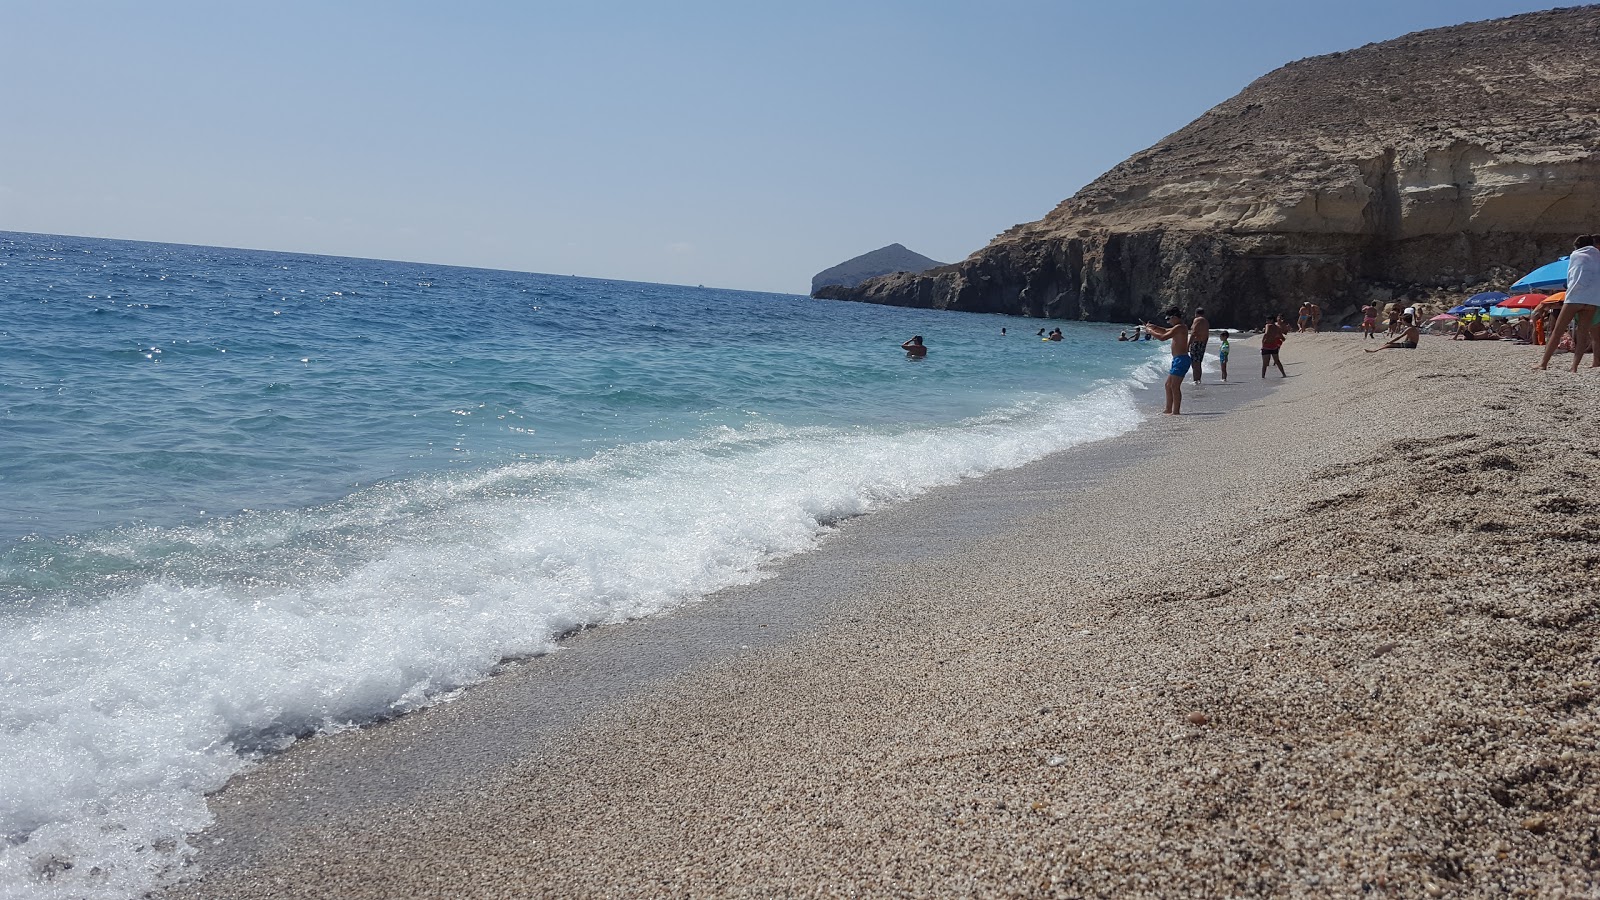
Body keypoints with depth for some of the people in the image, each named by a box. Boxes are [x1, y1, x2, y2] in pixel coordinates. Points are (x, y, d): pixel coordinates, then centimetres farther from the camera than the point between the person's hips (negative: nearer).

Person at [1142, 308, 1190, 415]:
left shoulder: (1179, 328, -15)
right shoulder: (1179, 327, 17)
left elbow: (1163, 337, -19)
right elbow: (1165, 331, 29)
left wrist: (1150, 331, -6)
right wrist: (1152, 327, 15)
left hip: (1181, 360, -11)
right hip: (1177, 360, 11)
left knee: (1175, 386, -9)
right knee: (1168, 385, 15)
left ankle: (1176, 411, -8)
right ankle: (1168, 409, 19)